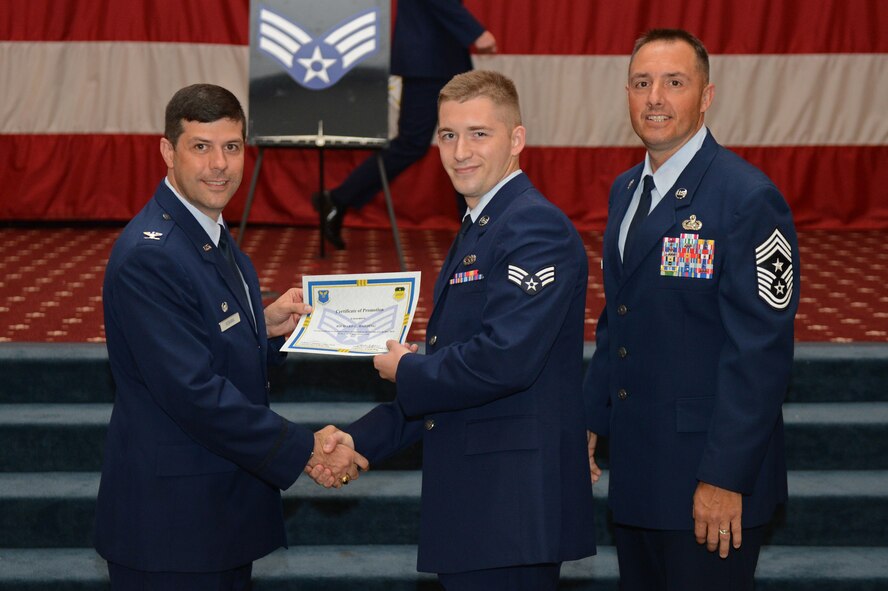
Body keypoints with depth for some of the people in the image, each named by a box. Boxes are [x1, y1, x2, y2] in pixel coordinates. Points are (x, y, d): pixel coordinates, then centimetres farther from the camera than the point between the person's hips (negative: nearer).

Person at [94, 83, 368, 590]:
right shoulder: (150, 255, -21)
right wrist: (305, 450, -20)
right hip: (172, 521, -9)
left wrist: (267, 326, 0)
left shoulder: (213, 236, 11)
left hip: (227, 505, 10)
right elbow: (192, 391, -25)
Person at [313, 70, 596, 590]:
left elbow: (505, 360, -26)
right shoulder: (476, 231, 19)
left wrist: (406, 370, -9)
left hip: (514, 506, -10)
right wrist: (360, 441, 10)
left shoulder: (536, 228, -13)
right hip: (475, 507, 10)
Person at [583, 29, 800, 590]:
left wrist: (726, 479, -20)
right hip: (637, 469, 8)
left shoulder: (750, 199, -16)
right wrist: (592, 417, 15)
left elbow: (761, 350, -19)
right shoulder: (626, 190, 11)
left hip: (709, 481, -8)